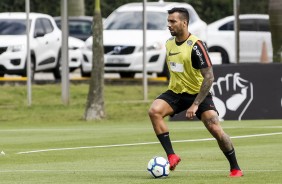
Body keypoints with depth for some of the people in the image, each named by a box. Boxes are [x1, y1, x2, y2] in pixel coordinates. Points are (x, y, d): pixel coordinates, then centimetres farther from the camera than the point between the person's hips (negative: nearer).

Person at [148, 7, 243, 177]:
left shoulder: (196, 46, -20)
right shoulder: (169, 43, 3)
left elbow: (209, 77, -23)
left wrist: (195, 104, -27)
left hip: (198, 93, -5)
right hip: (176, 93, 5)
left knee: (215, 129, -17)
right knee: (154, 111, -22)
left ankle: (235, 168, 3)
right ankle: (171, 156, -18)